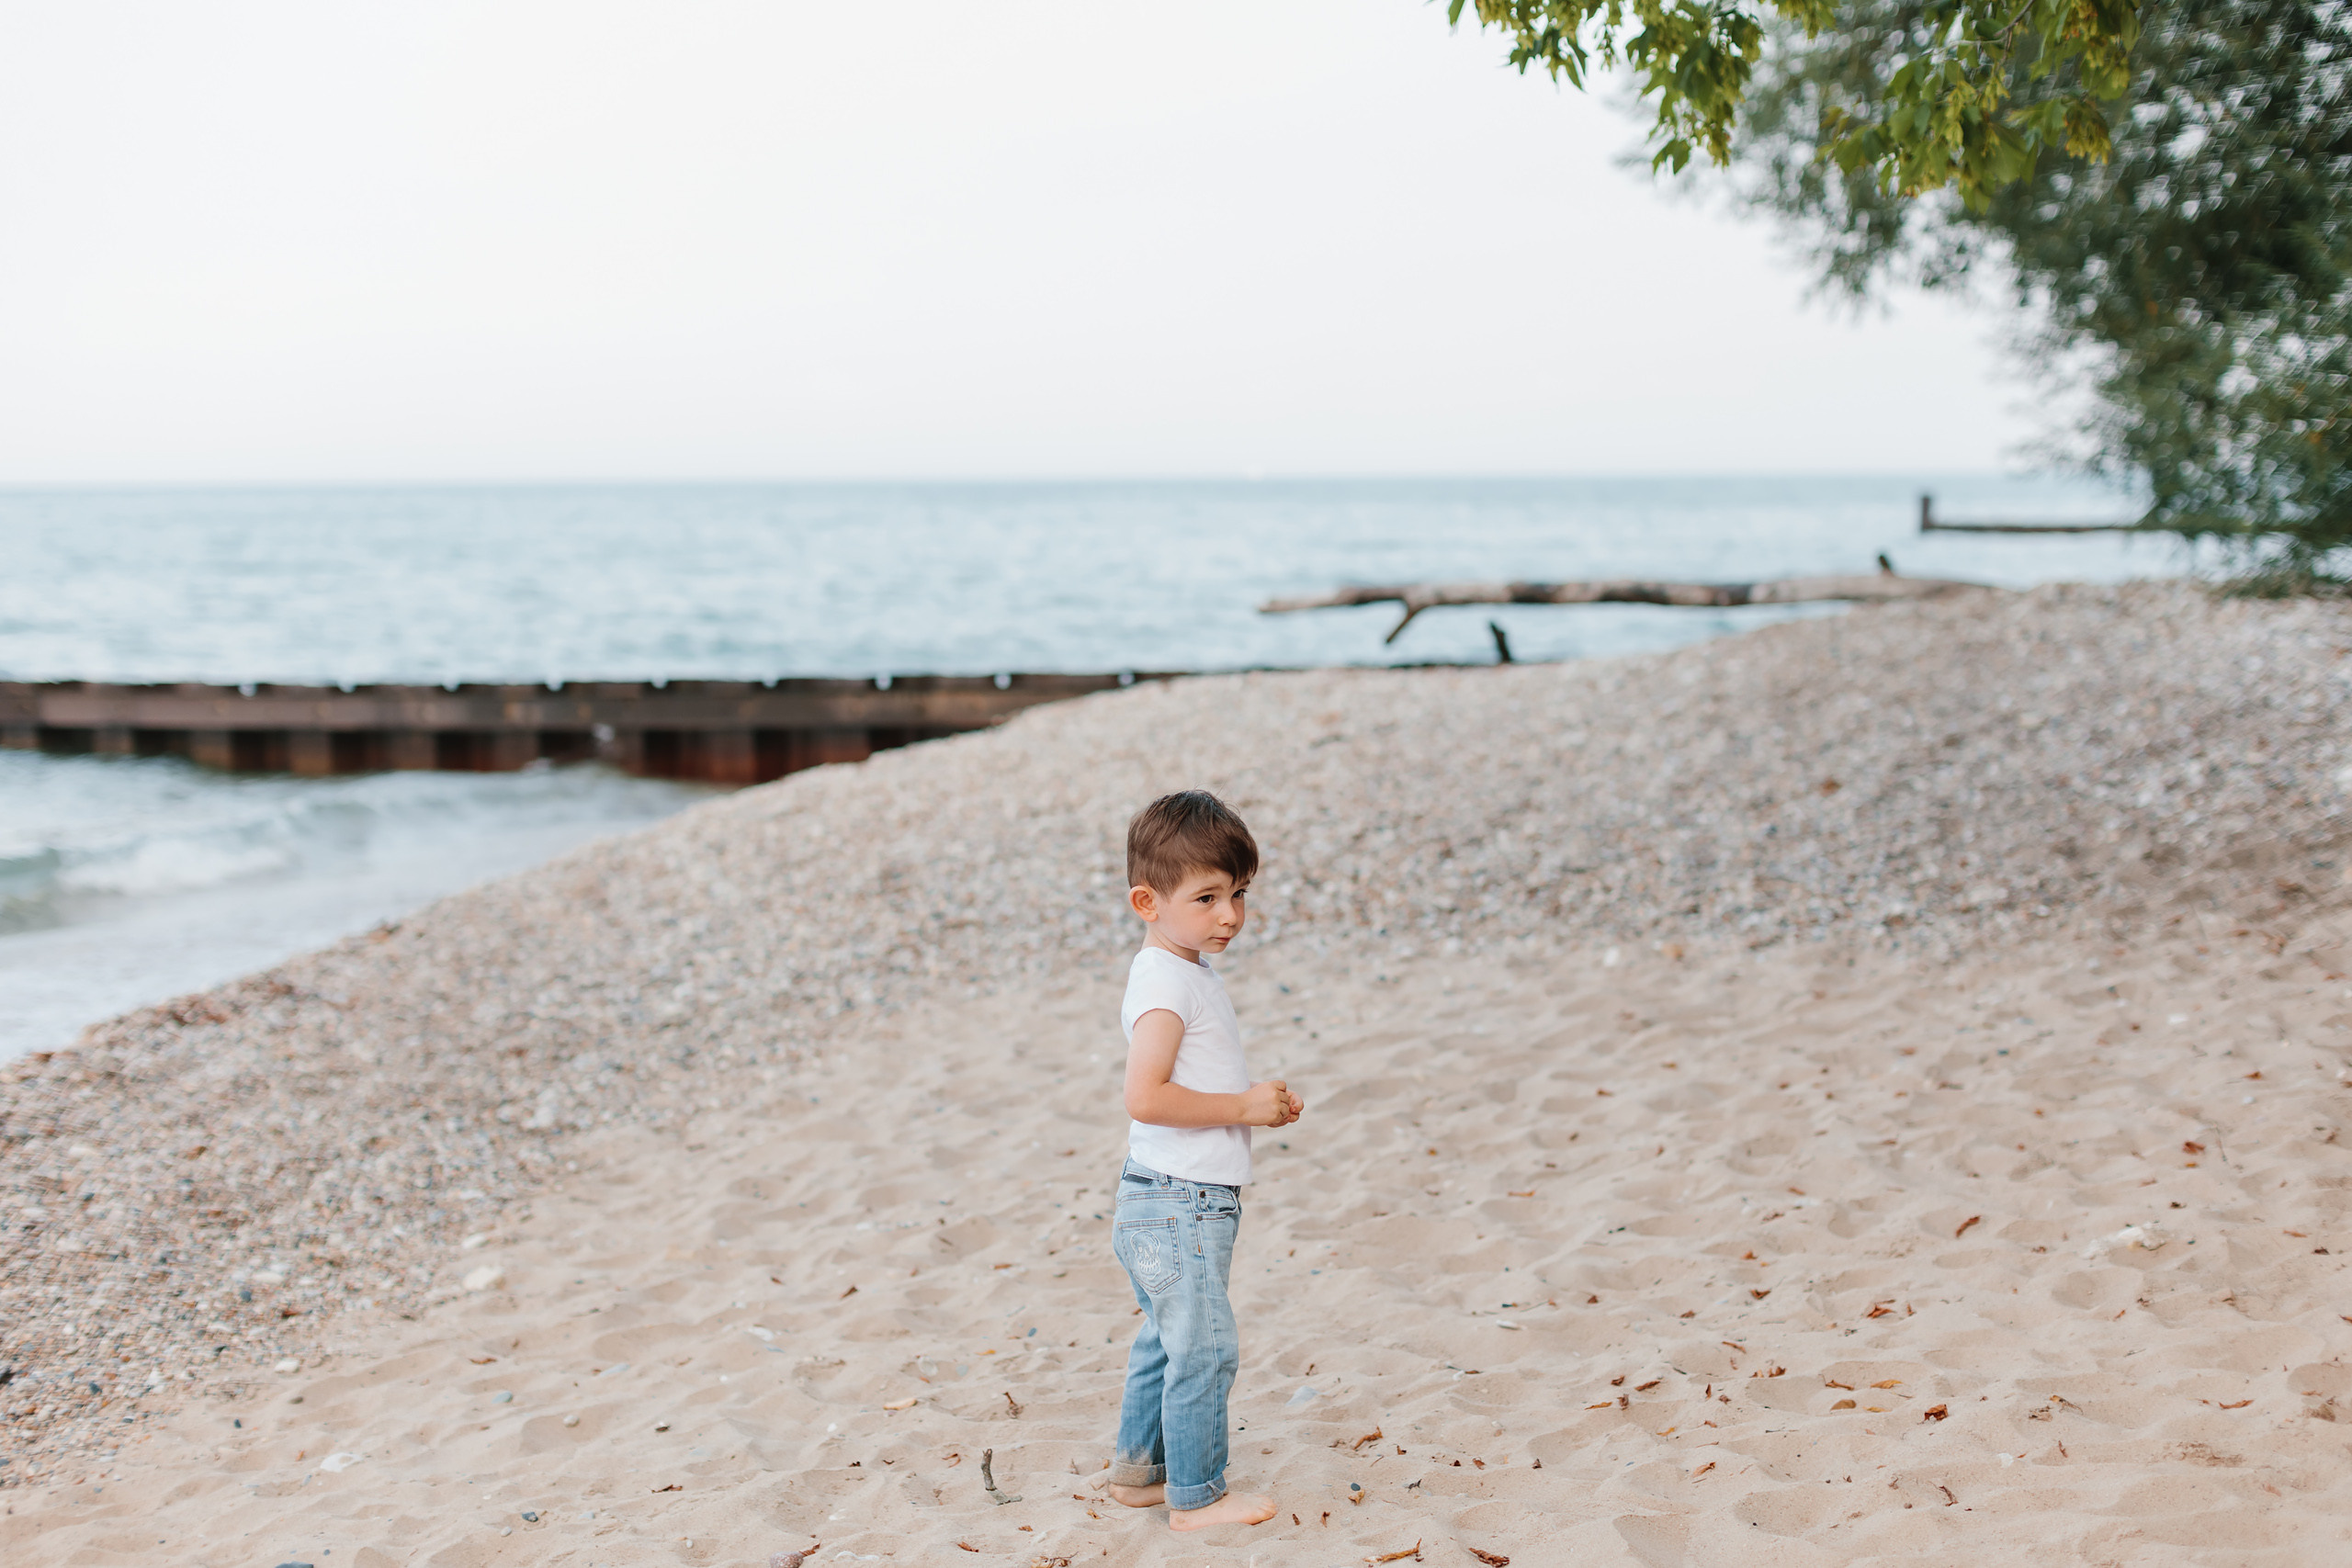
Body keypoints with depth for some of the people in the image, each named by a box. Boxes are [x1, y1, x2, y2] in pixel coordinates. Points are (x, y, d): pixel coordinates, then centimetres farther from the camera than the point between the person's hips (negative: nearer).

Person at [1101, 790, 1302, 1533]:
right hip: (1178, 1204, -10)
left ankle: (1139, 1469, 31)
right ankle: (1196, 1497, 5)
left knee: (1165, 1344, 19)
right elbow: (1146, 1096, -27)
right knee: (1204, 1347, -4)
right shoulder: (1165, 980, -19)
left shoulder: (1189, 973, 14)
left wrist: (1259, 1102, 8)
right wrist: (1244, 1108, -20)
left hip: (1172, 1202, 10)